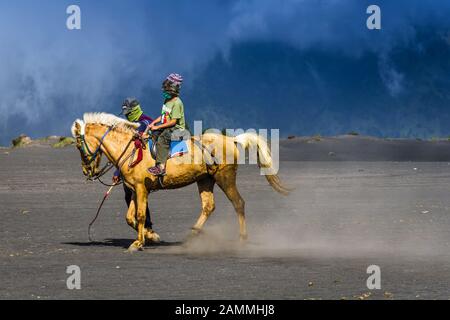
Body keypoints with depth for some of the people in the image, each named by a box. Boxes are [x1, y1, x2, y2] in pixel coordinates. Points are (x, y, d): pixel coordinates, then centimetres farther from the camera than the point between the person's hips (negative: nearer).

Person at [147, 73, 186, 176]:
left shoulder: (177, 103, -18)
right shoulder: (167, 100, 11)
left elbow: (173, 121, -21)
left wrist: (158, 127, -20)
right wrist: (153, 123, 4)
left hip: (177, 128, -10)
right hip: (166, 126, 10)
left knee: (162, 139, -32)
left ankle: (161, 167, -35)